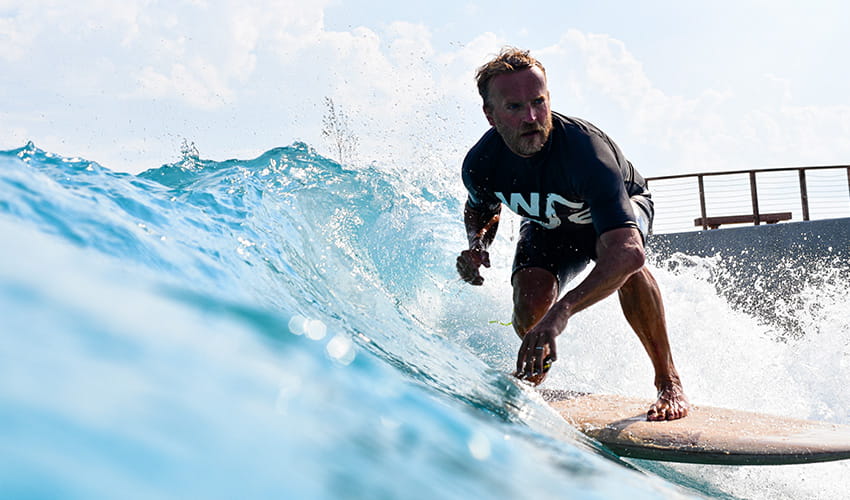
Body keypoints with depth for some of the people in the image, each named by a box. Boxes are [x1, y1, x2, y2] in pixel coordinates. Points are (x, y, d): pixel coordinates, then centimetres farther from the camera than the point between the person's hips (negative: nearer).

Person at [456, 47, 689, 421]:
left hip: (621, 206, -3)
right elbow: (480, 209, 0)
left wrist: (561, 312, -66)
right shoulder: (480, 164, -29)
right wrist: (477, 243, -25)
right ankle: (532, 378, 15)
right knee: (530, 306, -23)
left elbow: (628, 251, -55)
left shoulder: (582, 148, -44)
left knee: (623, 258, -38)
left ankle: (669, 382, -21)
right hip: (547, 226, 3)